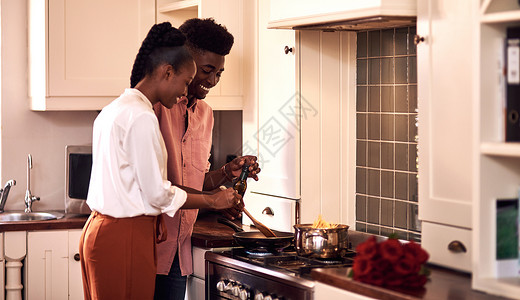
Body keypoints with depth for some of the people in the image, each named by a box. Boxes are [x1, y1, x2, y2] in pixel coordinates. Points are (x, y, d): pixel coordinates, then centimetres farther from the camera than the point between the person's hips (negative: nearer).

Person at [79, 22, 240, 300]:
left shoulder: (112, 110, 15)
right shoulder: (141, 117, -16)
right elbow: (158, 193, -16)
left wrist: (152, 221, 14)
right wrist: (213, 200, -6)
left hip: (100, 228, 10)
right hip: (125, 236, -10)